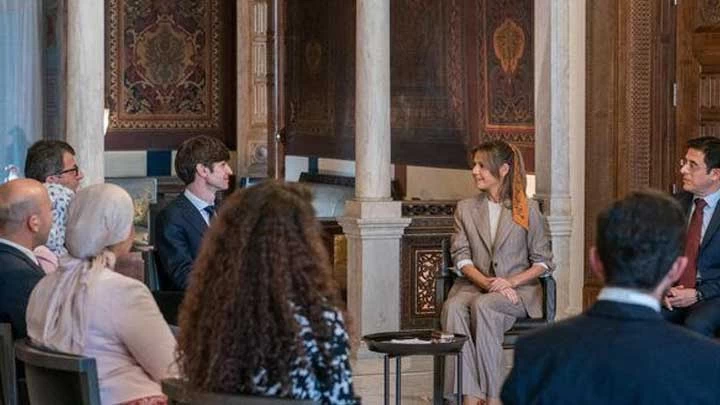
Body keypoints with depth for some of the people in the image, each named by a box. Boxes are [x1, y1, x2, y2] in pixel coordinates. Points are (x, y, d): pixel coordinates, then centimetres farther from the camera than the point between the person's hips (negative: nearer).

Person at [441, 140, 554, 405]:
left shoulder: (527, 210, 8)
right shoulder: (465, 209, 17)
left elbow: (543, 261, 5)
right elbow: (461, 257, 7)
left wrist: (511, 281, -13)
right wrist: (486, 282, -12)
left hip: (519, 290, -2)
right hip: (474, 286, 3)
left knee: (483, 306, -36)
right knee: (453, 307, -33)